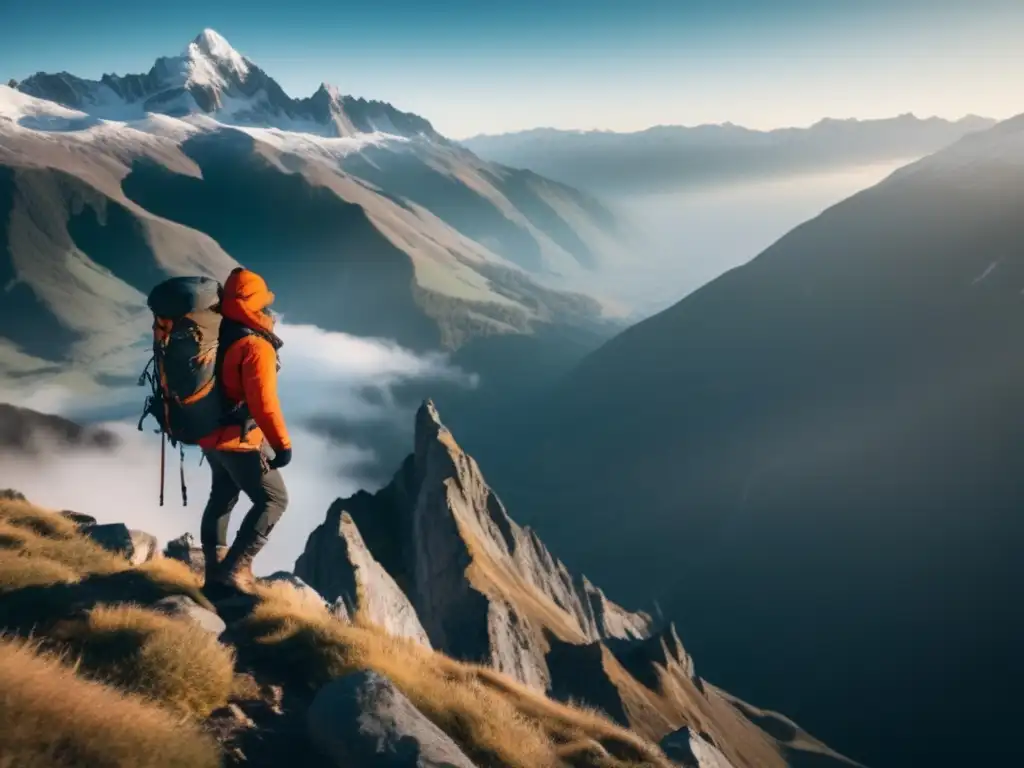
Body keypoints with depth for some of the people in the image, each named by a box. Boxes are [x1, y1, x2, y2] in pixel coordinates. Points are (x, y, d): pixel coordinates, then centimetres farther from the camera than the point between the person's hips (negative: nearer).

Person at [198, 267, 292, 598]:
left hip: (211, 435, 9)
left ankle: (216, 573, 30)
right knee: (273, 499, 2)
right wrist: (282, 444, -21)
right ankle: (235, 568, -4)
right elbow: (263, 403, -26)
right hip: (240, 440, -9)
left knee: (222, 497, 23)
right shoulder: (256, 347, -21)